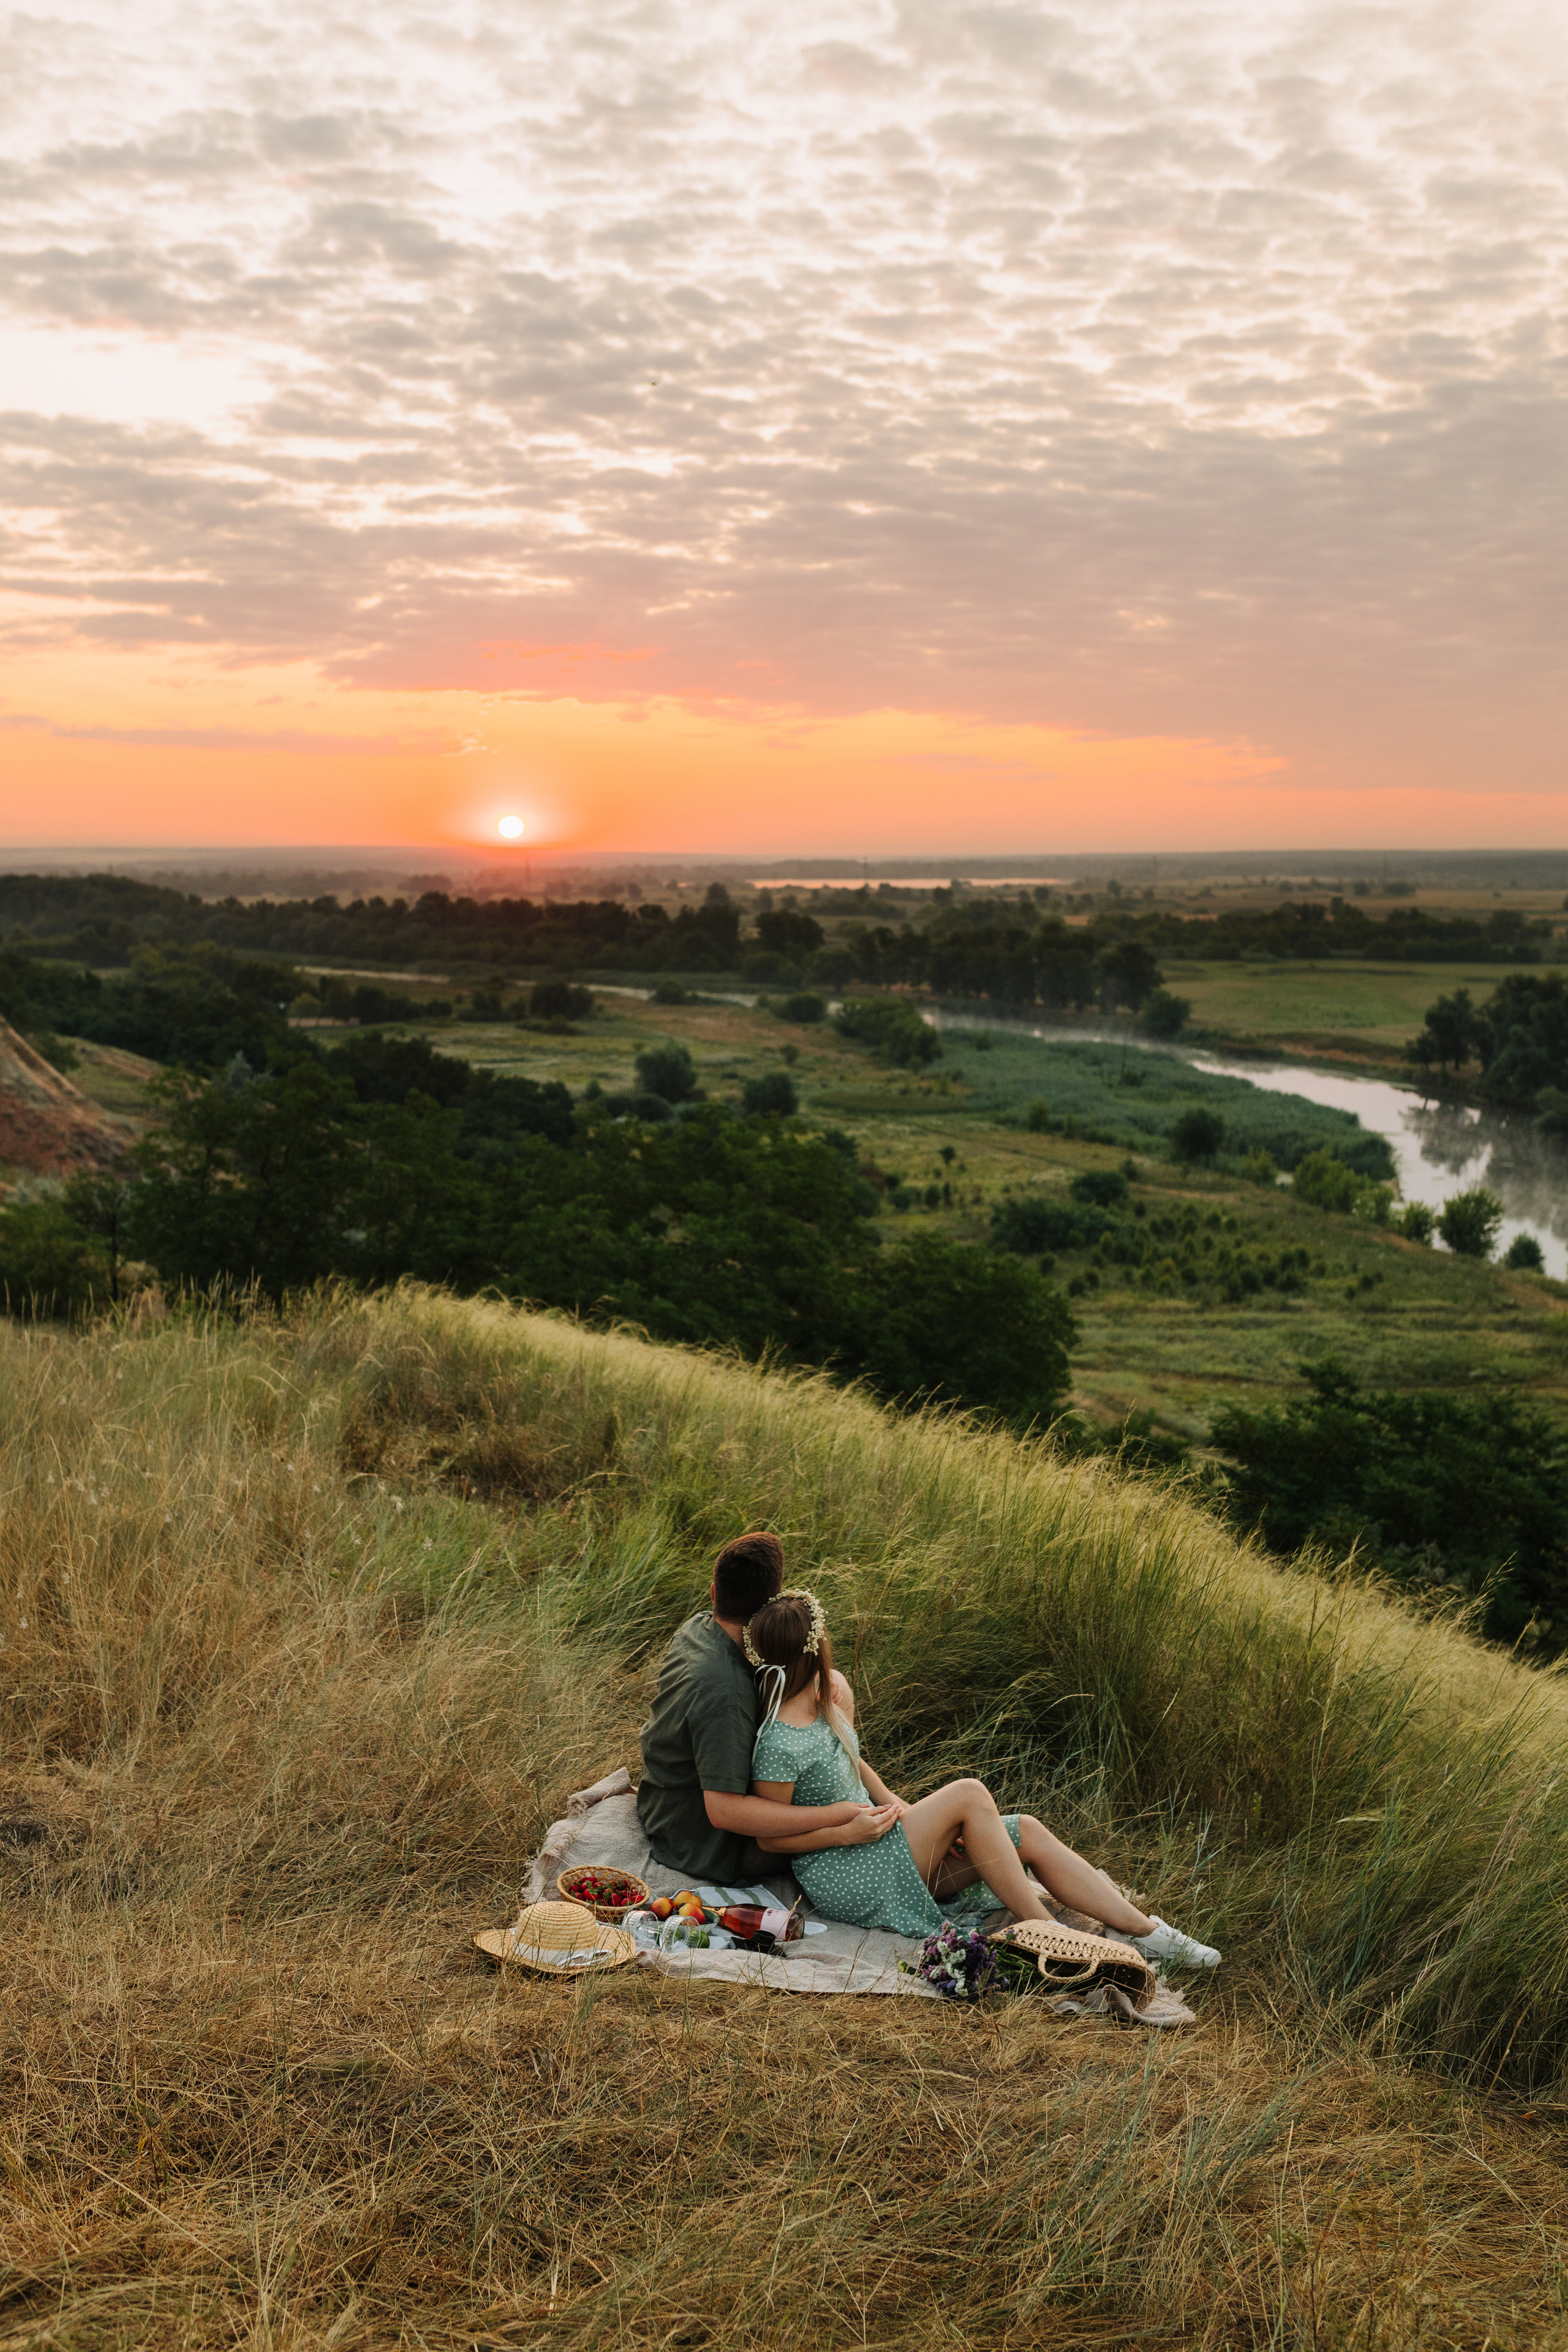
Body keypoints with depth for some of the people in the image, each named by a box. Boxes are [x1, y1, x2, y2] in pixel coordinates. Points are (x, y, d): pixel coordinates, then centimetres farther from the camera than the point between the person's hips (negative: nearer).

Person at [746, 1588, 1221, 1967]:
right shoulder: (779, 1745, -25)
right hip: (840, 1878, -9)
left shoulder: (829, 1696, 3)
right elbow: (769, 1838, -15)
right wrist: (848, 1831, -24)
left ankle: (1143, 1931, -2)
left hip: (871, 1847, 9)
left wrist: (895, 1807, 2)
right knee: (968, 1795, -25)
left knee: (1028, 1832, -4)